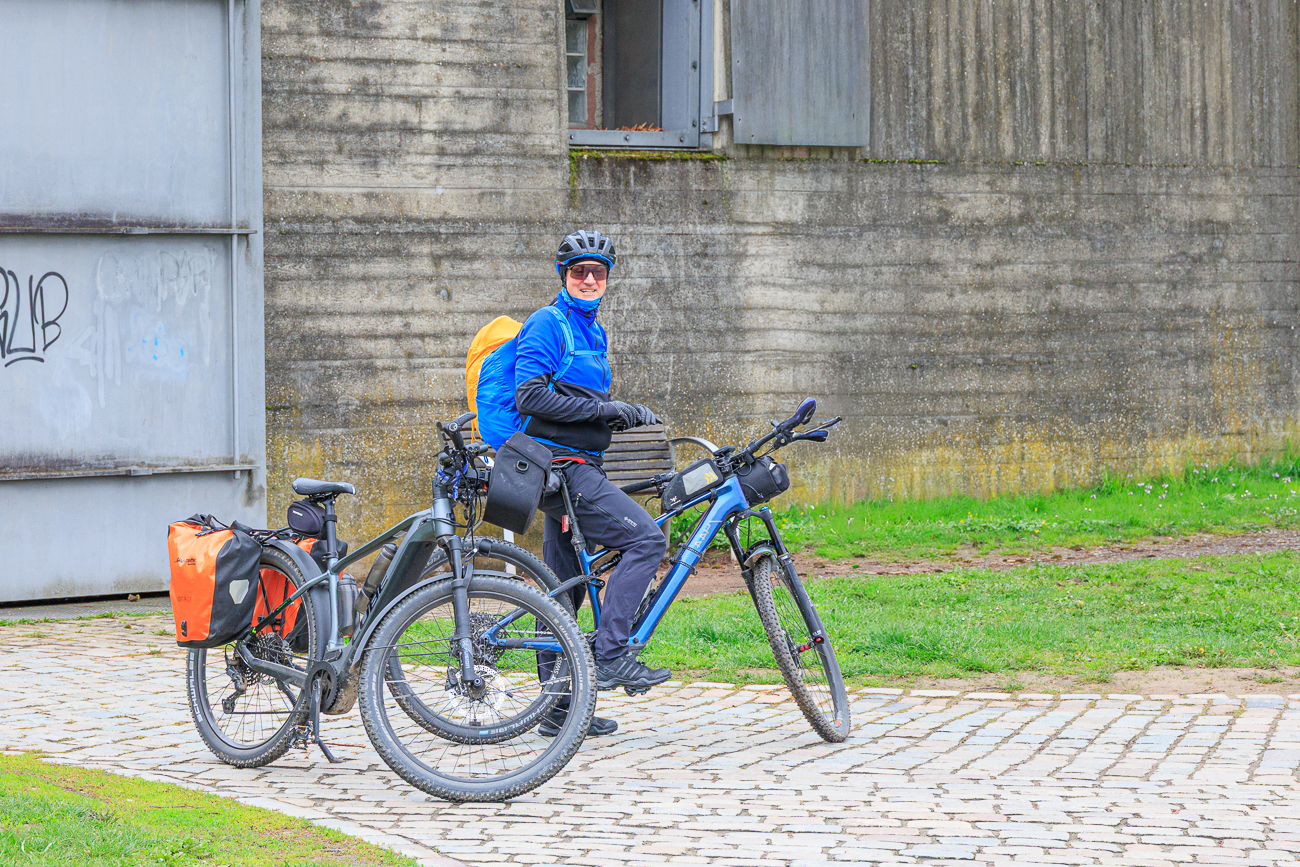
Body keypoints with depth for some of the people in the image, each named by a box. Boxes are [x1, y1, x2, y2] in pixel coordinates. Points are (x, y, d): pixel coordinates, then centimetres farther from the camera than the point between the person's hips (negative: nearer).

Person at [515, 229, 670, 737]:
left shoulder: (594, 332, 21)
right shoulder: (547, 324, -8)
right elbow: (531, 396, -20)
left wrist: (630, 415, 8)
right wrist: (602, 409, -19)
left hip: (577, 467, 10)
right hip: (559, 466, -10)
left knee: (563, 591, 10)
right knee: (647, 539, -19)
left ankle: (557, 709, 13)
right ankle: (611, 656, -20)